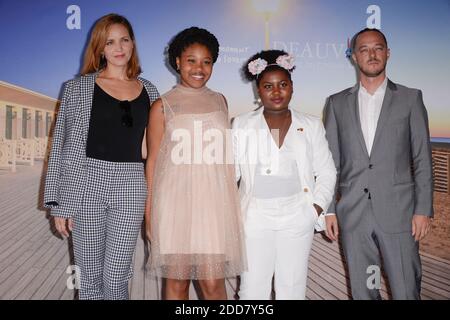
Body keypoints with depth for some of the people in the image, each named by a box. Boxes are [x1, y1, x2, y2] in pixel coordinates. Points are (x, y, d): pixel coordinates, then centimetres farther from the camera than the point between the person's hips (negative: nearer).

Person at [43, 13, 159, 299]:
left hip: (131, 187, 1)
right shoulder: (79, 87, 3)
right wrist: (58, 203, -3)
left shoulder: (148, 90, 10)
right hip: (86, 183, -1)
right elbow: (61, 145, 2)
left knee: (116, 277, 3)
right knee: (90, 276, 9)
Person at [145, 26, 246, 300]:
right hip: (176, 199, -2)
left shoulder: (220, 101, 12)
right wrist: (149, 210, 1)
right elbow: (153, 160, 3)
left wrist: (234, 200, 13)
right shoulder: (163, 106, 2)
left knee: (213, 283, 0)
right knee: (177, 282, 6)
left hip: (215, 200, 2)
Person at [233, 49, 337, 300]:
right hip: (255, 218, 0)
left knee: (293, 287, 7)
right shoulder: (242, 125, 5)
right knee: (252, 288, 4)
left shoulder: (311, 126, 6)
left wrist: (317, 208, -2)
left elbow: (326, 172, 9)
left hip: (297, 218, 1)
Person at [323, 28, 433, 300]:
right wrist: (328, 208, 4)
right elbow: (331, 161, 8)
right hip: (353, 215, 2)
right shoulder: (337, 103, 9)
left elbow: (422, 159, 2)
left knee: (406, 292, 3)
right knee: (362, 291, 12)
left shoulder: (410, 98, 5)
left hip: (398, 212, -1)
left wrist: (423, 209, -4)